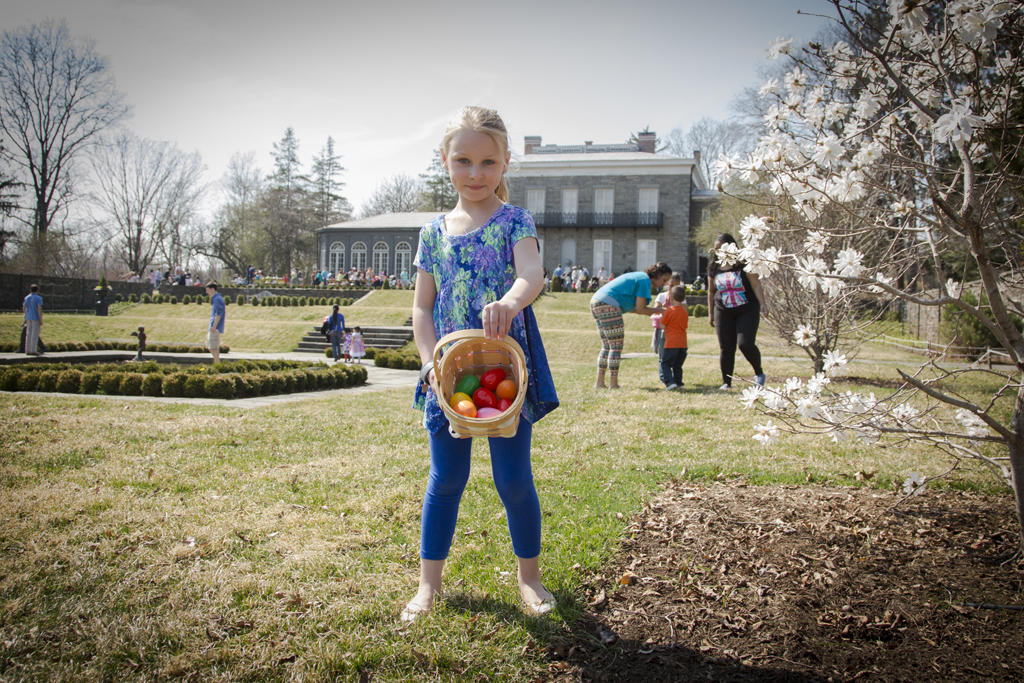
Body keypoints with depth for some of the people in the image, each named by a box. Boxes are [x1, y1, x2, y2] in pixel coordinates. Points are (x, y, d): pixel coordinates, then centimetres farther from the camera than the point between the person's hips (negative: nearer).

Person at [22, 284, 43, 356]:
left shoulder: (26, 298, 10)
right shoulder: (38, 298, -9)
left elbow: (23, 308, 14)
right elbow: (39, 309, -16)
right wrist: (41, 320, -14)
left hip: (29, 318, 6)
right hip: (36, 318, -6)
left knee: (28, 334, 9)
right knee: (35, 334, -5)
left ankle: (27, 350, 10)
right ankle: (33, 350, -7)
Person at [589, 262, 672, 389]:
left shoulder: (638, 277, 23)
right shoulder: (645, 280, -6)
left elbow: (630, 307, 22)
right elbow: (640, 309, -9)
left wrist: (653, 310, 18)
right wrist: (658, 310, 6)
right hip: (608, 306, -10)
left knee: (607, 346, 14)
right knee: (616, 346, -5)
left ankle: (600, 382, 14)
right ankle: (613, 384, -3)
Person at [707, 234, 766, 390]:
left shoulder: (744, 264, -6)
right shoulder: (714, 268, 6)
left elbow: (756, 285, -9)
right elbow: (711, 291, 16)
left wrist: (762, 304, -22)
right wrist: (710, 314, 15)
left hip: (748, 310, -3)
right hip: (723, 312, 4)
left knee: (745, 343, -17)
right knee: (726, 347, -2)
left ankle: (759, 372, 9)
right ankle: (726, 382, 8)